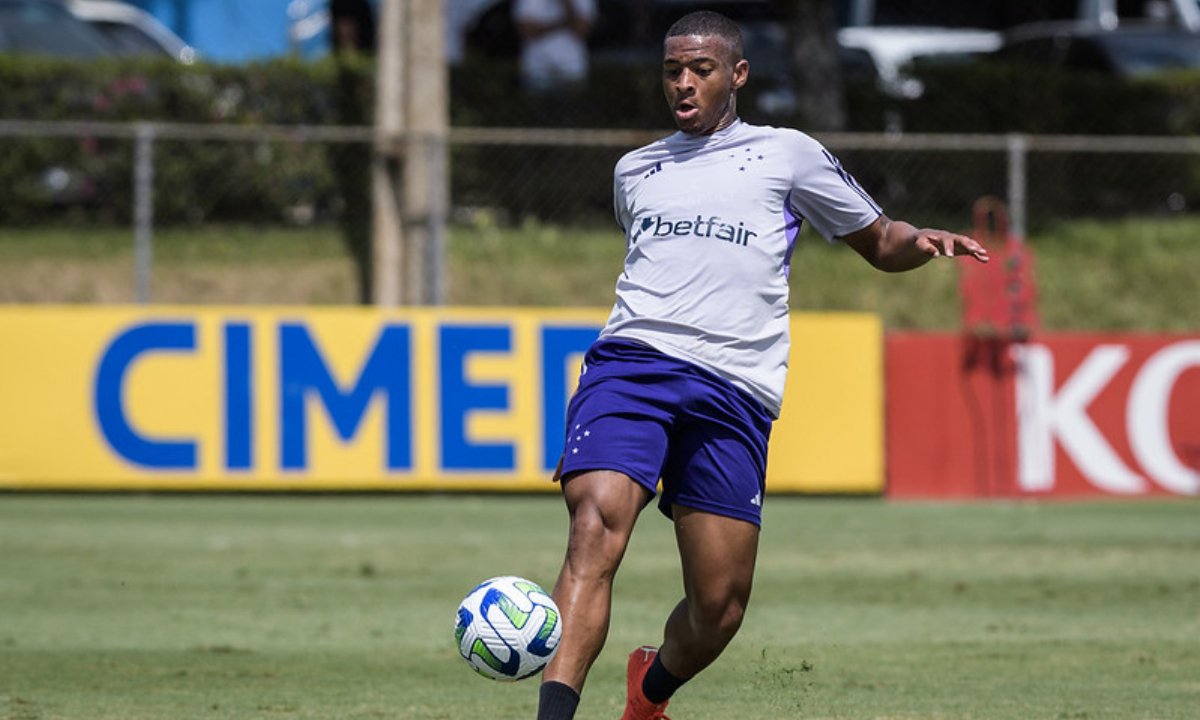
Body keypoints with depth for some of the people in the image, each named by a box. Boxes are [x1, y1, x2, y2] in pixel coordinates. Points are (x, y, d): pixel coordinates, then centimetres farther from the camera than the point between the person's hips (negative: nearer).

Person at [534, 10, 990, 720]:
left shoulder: (786, 154, 15)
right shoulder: (634, 170, 25)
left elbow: (880, 242, 20)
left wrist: (924, 241, -1)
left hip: (732, 389, -1)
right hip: (630, 362, 1)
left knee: (720, 604, -2)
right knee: (596, 530, -25)